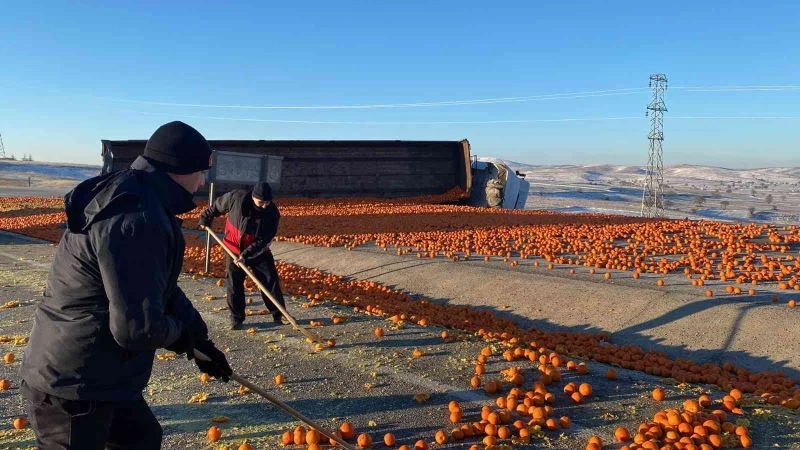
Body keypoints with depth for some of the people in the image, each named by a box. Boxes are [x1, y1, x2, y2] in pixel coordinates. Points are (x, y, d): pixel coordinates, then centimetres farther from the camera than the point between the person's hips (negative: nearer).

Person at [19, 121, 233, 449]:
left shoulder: (132, 198, 7)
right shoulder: (137, 221, -29)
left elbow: (159, 287, 17)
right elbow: (138, 327, -31)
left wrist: (199, 341, 18)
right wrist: (180, 332, -8)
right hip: (71, 387, -10)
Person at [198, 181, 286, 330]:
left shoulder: (273, 213, -23)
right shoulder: (236, 197, -24)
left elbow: (263, 240, -23)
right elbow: (217, 206, -3)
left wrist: (245, 255, -30)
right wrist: (205, 218, 10)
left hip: (258, 251, 0)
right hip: (234, 249, 0)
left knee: (271, 280, 0)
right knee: (234, 284, 1)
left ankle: (279, 314, 13)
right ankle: (236, 319, 13)